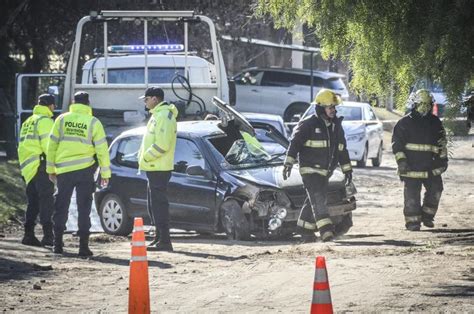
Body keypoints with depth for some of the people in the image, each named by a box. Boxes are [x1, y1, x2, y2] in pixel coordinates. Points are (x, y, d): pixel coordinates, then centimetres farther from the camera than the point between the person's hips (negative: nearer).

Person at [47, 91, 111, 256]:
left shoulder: (62, 120, 2)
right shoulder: (93, 122, -3)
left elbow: (52, 145, 4)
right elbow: (102, 149, -3)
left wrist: (51, 169, 12)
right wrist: (105, 173, 3)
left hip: (63, 169, 2)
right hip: (85, 169, -1)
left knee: (61, 205, 11)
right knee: (84, 207, 3)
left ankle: (58, 243, 11)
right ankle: (83, 245, 0)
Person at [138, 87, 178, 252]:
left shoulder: (164, 116, -16)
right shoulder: (157, 115, 18)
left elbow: (162, 144, -24)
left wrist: (146, 157, -15)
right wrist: (143, 156, 12)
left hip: (159, 169, -11)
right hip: (153, 168, 11)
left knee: (159, 203, -11)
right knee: (153, 203, 15)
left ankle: (164, 241, -12)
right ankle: (159, 237, 21)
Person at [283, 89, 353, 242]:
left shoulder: (336, 126, 11)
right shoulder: (308, 124, -10)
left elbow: (342, 149, 20)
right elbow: (294, 143, -14)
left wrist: (347, 169, 19)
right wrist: (288, 163, -24)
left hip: (325, 171, 7)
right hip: (310, 170, -7)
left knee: (317, 200, 12)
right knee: (318, 198, -17)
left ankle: (304, 229, 25)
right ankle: (326, 230, -26)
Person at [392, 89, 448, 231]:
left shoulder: (435, 122, 12)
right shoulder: (405, 122, -1)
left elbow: (442, 142, 20)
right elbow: (396, 143, -2)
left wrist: (443, 159, 15)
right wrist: (401, 160, -11)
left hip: (431, 166, 4)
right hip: (411, 166, -4)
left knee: (435, 190, 1)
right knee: (412, 194, -4)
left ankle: (427, 215, 18)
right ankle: (412, 221, 2)